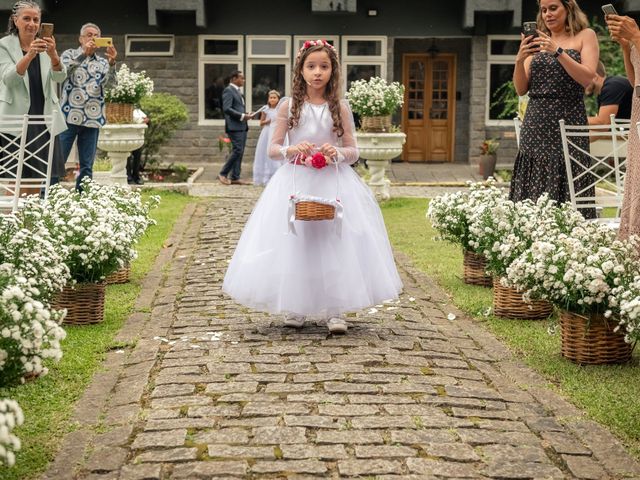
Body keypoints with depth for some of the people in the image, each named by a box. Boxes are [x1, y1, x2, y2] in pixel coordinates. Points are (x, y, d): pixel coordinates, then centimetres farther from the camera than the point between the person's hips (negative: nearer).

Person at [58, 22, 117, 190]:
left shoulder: (103, 62, 13)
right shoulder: (70, 54, 8)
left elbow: (109, 83, -5)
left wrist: (112, 63, -23)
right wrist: (84, 53, -23)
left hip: (92, 119, 3)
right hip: (69, 117, -3)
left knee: (87, 167, 4)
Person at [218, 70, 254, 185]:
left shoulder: (238, 91, 20)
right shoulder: (228, 90, -9)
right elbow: (227, 109, -18)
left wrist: (246, 115, 9)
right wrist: (242, 116, -18)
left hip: (242, 126, 9)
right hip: (234, 126, -9)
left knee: (239, 152, 7)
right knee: (237, 150, -13)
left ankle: (235, 177, 9)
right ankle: (223, 174, -4)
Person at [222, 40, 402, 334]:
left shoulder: (340, 108, 3)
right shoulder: (288, 106, 2)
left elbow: (353, 152, 6)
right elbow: (273, 149, 5)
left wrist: (337, 152, -15)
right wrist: (290, 150, -15)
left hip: (333, 183, 0)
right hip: (295, 183, 0)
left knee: (334, 240, -4)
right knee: (294, 242, 0)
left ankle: (335, 310, 3)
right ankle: (295, 307, 14)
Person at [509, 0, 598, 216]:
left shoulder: (585, 36, 7)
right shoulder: (537, 42, 16)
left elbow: (587, 78, -8)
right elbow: (521, 89, 11)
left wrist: (557, 52, -15)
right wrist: (520, 60, -6)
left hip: (568, 120, -3)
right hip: (536, 123, 3)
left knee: (567, 192, -9)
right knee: (532, 197, -3)